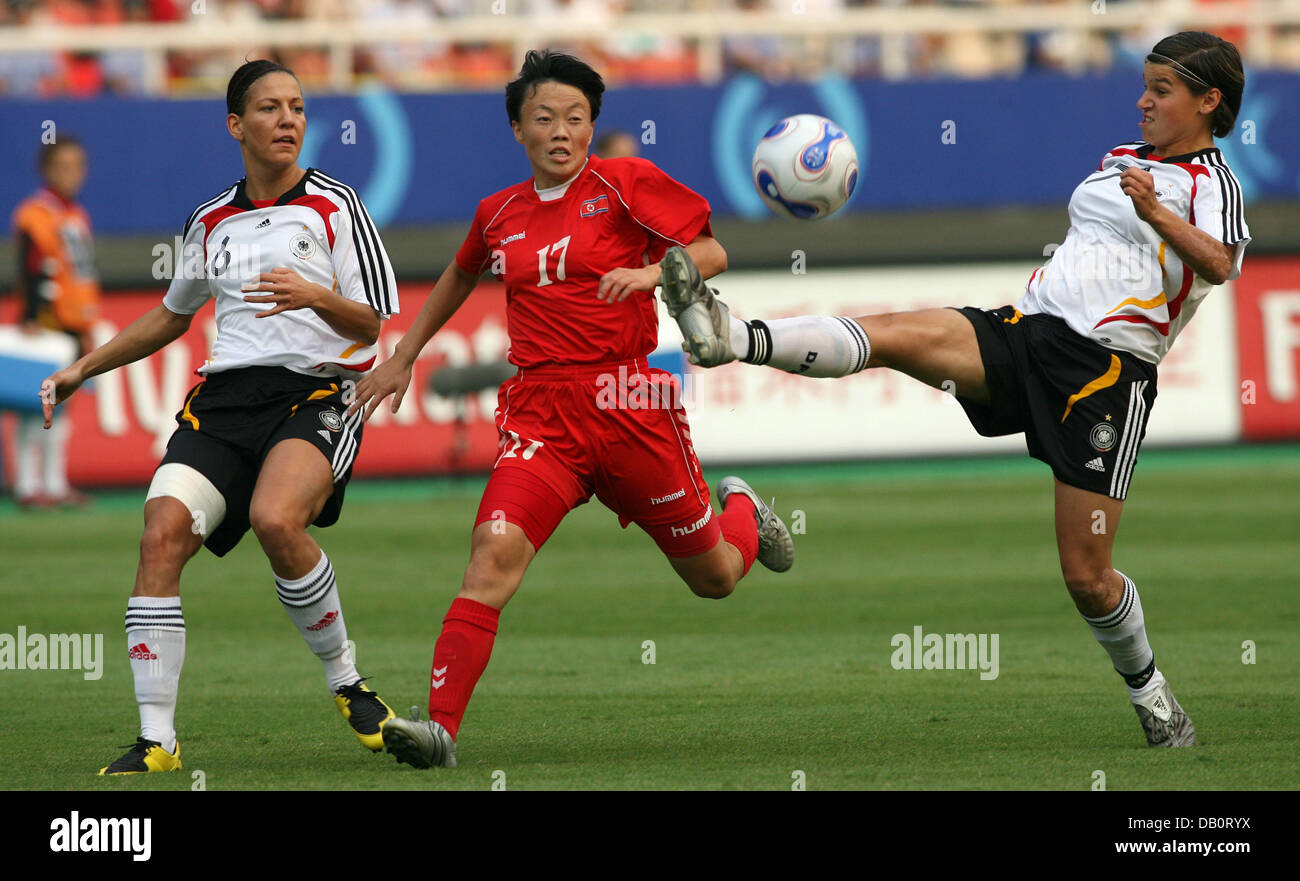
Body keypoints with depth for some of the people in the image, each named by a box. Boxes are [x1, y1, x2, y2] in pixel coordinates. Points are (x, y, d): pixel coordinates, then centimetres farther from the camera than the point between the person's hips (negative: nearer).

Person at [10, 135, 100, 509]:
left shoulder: (78, 218, 17)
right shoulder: (33, 216, -8)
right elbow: (32, 274, -14)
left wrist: (86, 330, 21)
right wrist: (31, 320, -20)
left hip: (73, 325, 8)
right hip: (45, 327, -8)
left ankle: (55, 483, 12)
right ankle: (28, 484, -9)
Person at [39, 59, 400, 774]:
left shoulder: (333, 207, 4)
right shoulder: (210, 223, 17)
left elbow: (375, 327, 0)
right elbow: (171, 316, 33)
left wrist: (316, 297, -19)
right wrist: (82, 370, 30)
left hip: (317, 390, -4)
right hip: (223, 394, 4)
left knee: (275, 518, -34)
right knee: (162, 534, -18)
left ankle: (345, 680, -12)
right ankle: (156, 740, -14)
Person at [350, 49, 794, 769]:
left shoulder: (623, 183, -1)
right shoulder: (499, 214, 11)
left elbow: (711, 252, -3)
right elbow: (459, 279, 32)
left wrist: (651, 272, -22)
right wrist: (402, 359, 32)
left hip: (628, 404, -2)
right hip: (541, 412, 2)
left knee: (714, 578, 12)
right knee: (494, 552, -24)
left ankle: (741, 512, 50)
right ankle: (441, 726, -29)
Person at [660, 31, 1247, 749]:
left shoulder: (1212, 183, -1)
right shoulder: (1120, 160, 23)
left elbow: (1220, 264, -23)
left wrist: (1157, 214, -37)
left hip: (1110, 369, -6)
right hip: (1021, 331, 6)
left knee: (1086, 577, -5)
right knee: (892, 335, -20)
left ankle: (1149, 692, 20)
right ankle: (732, 339, -37)